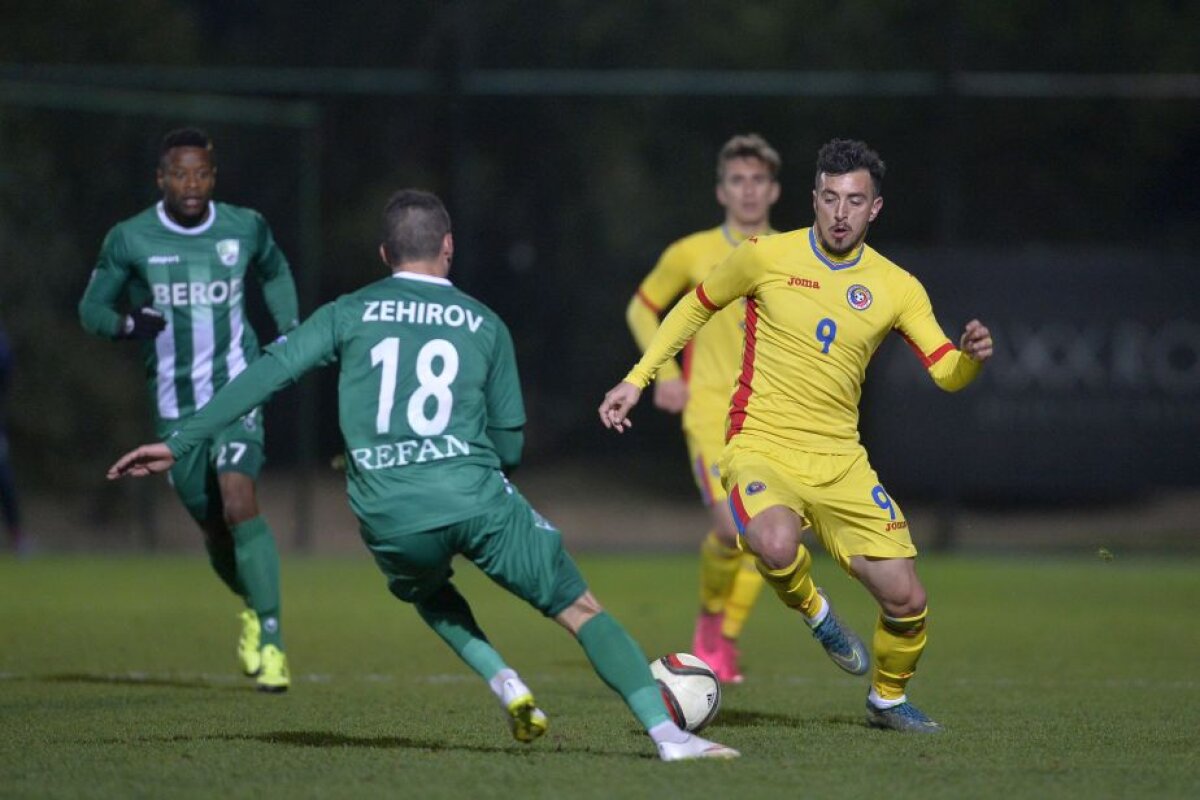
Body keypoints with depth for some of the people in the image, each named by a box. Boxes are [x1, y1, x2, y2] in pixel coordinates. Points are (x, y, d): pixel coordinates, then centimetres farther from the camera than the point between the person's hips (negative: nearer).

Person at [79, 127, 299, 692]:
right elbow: (91, 307, 2)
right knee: (214, 529, 10)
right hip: (175, 406, 2)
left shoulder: (246, 229, -2)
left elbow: (275, 273, 19)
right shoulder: (129, 240, -7)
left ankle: (270, 637, -20)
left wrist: (289, 330, 6)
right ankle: (252, 606, 42)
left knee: (239, 503, -23)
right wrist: (127, 323, -19)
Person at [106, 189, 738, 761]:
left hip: (390, 520, 1)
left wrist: (178, 444, 6)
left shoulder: (349, 313, 13)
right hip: (477, 499, -1)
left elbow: (267, 374, 4)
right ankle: (667, 733, -7)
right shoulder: (485, 325, 14)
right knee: (581, 610, 8)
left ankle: (503, 683, 13)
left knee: (425, 592, 36)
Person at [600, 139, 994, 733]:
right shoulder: (767, 256, -4)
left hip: (840, 461, 3)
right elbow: (695, 307, 11)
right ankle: (815, 612, -1)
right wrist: (636, 380, 7)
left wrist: (971, 356, -24)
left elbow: (946, 373, 0)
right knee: (777, 545, -37)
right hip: (761, 450, -3)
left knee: (906, 601, -2)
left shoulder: (896, 288, 3)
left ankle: (888, 698, 29)